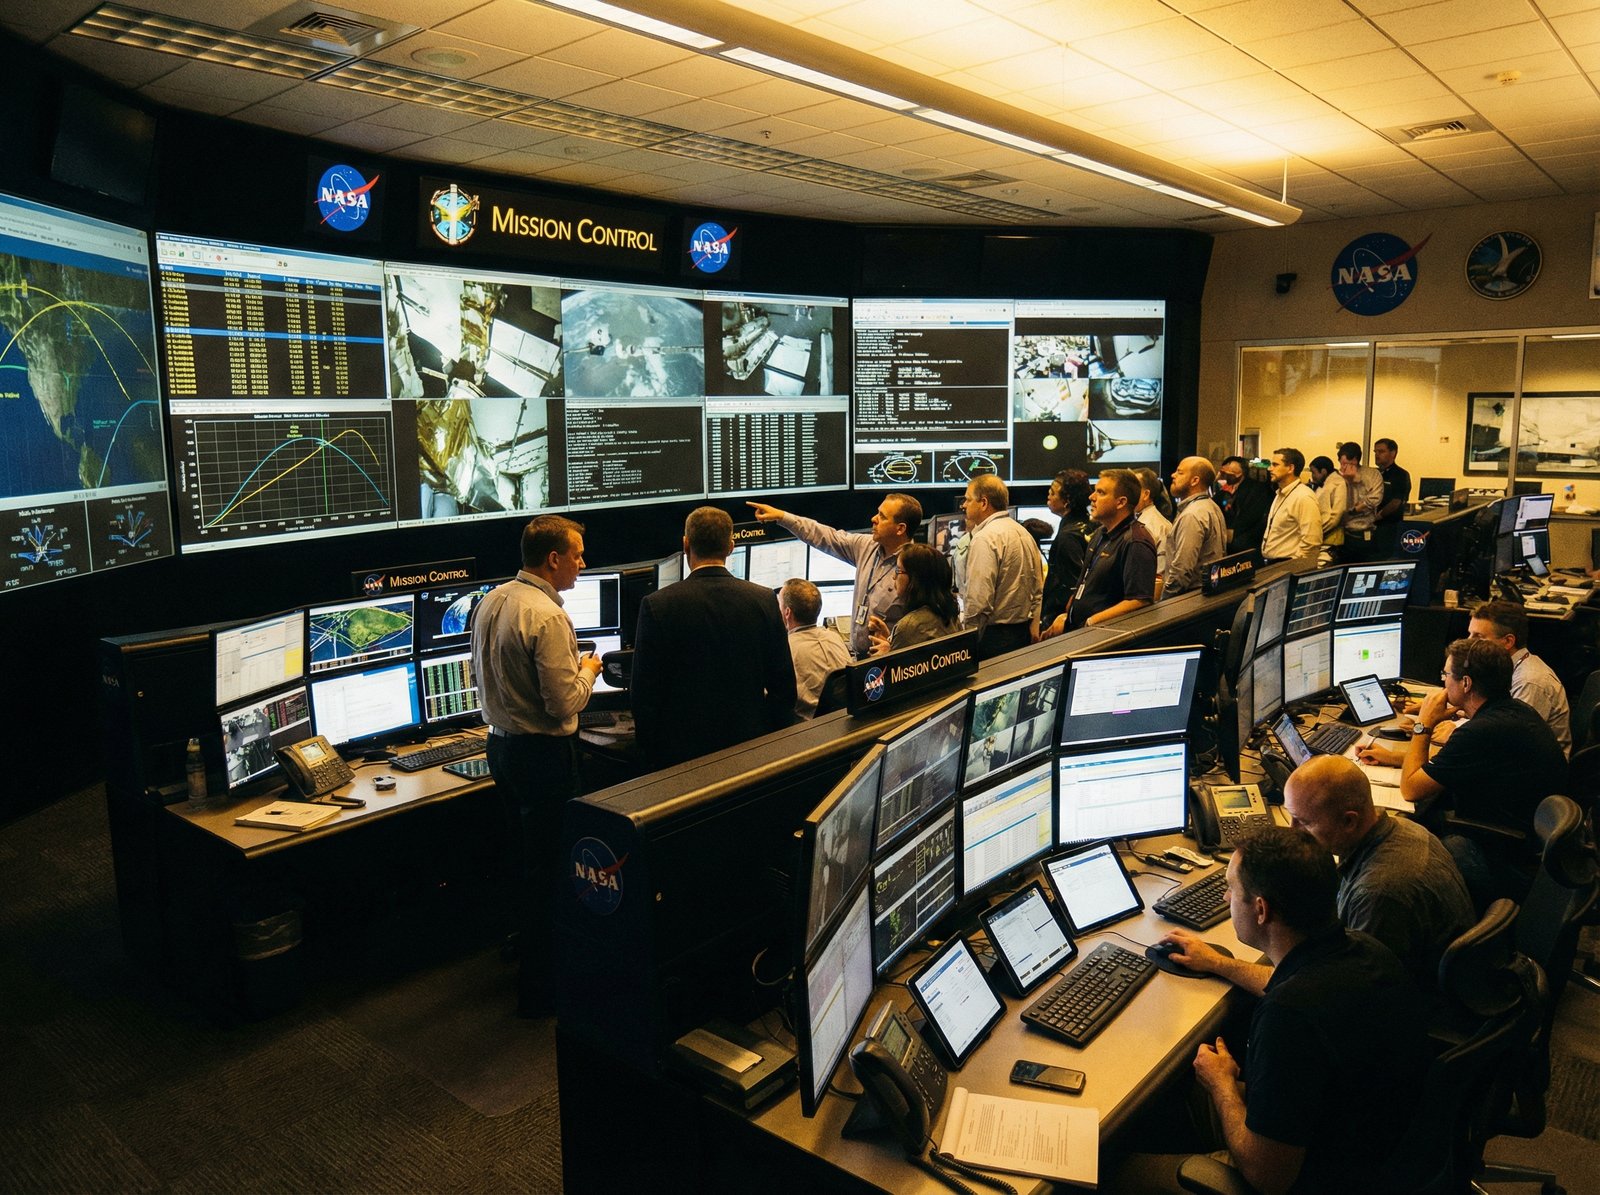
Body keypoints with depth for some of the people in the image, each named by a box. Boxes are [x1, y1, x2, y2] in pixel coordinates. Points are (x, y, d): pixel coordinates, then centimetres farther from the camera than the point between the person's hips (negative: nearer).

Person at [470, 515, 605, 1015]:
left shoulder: (491, 601, 4)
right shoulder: (548, 617, -23)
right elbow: (565, 703, -24)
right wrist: (587, 670, -4)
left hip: (500, 744, 9)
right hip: (543, 752, -9)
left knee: (523, 857, 23)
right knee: (548, 867, 3)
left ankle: (529, 951, 40)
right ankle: (540, 988, 14)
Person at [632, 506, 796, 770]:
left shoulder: (657, 605, -11)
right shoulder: (764, 600, -5)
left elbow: (645, 692, -7)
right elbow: (783, 683, 0)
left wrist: (649, 754, 4)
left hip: (681, 749, -2)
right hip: (750, 745, 2)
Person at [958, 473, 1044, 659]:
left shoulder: (984, 539, -15)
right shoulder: (1024, 533, 13)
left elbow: (978, 602, -21)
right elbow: (1037, 591, 19)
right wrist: (1033, 632, 24)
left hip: (994, 636, -9)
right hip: (1024, 635, 9)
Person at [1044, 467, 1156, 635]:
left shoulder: (1136, 543, -13)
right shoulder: (1101, 535, 19)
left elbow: (1140, 602, -20)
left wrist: (1090, 623, -19)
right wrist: (1067, 616, 14)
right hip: (1076, 631, 8)